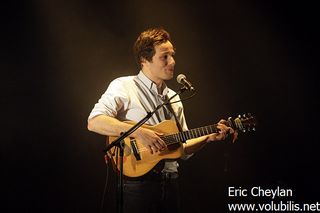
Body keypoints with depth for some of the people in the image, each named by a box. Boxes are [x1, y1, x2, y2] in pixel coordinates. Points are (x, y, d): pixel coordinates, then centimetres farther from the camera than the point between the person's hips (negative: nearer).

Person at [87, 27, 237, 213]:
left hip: (171, 182, 7)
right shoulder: (124, 86, -4)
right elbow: (94, 122, -19)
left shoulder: (174, 99, 17)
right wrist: (139, 132, -26)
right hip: (137, 182, -6)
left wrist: (209, 137, 4)